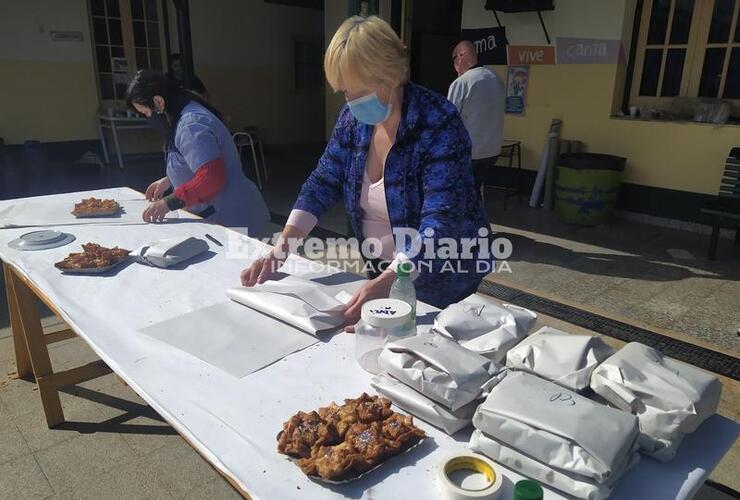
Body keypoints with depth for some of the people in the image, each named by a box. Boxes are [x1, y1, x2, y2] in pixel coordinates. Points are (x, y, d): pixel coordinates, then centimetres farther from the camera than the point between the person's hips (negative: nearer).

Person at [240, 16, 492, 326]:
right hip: (382, 271, 6)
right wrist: (282, 247, -13)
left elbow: (440, 222, -32)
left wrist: (386, 283, -45)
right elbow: (323, 183, -1)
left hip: (440, 283, -5)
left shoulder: (438, 123, -25)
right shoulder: (353, 118, -6)